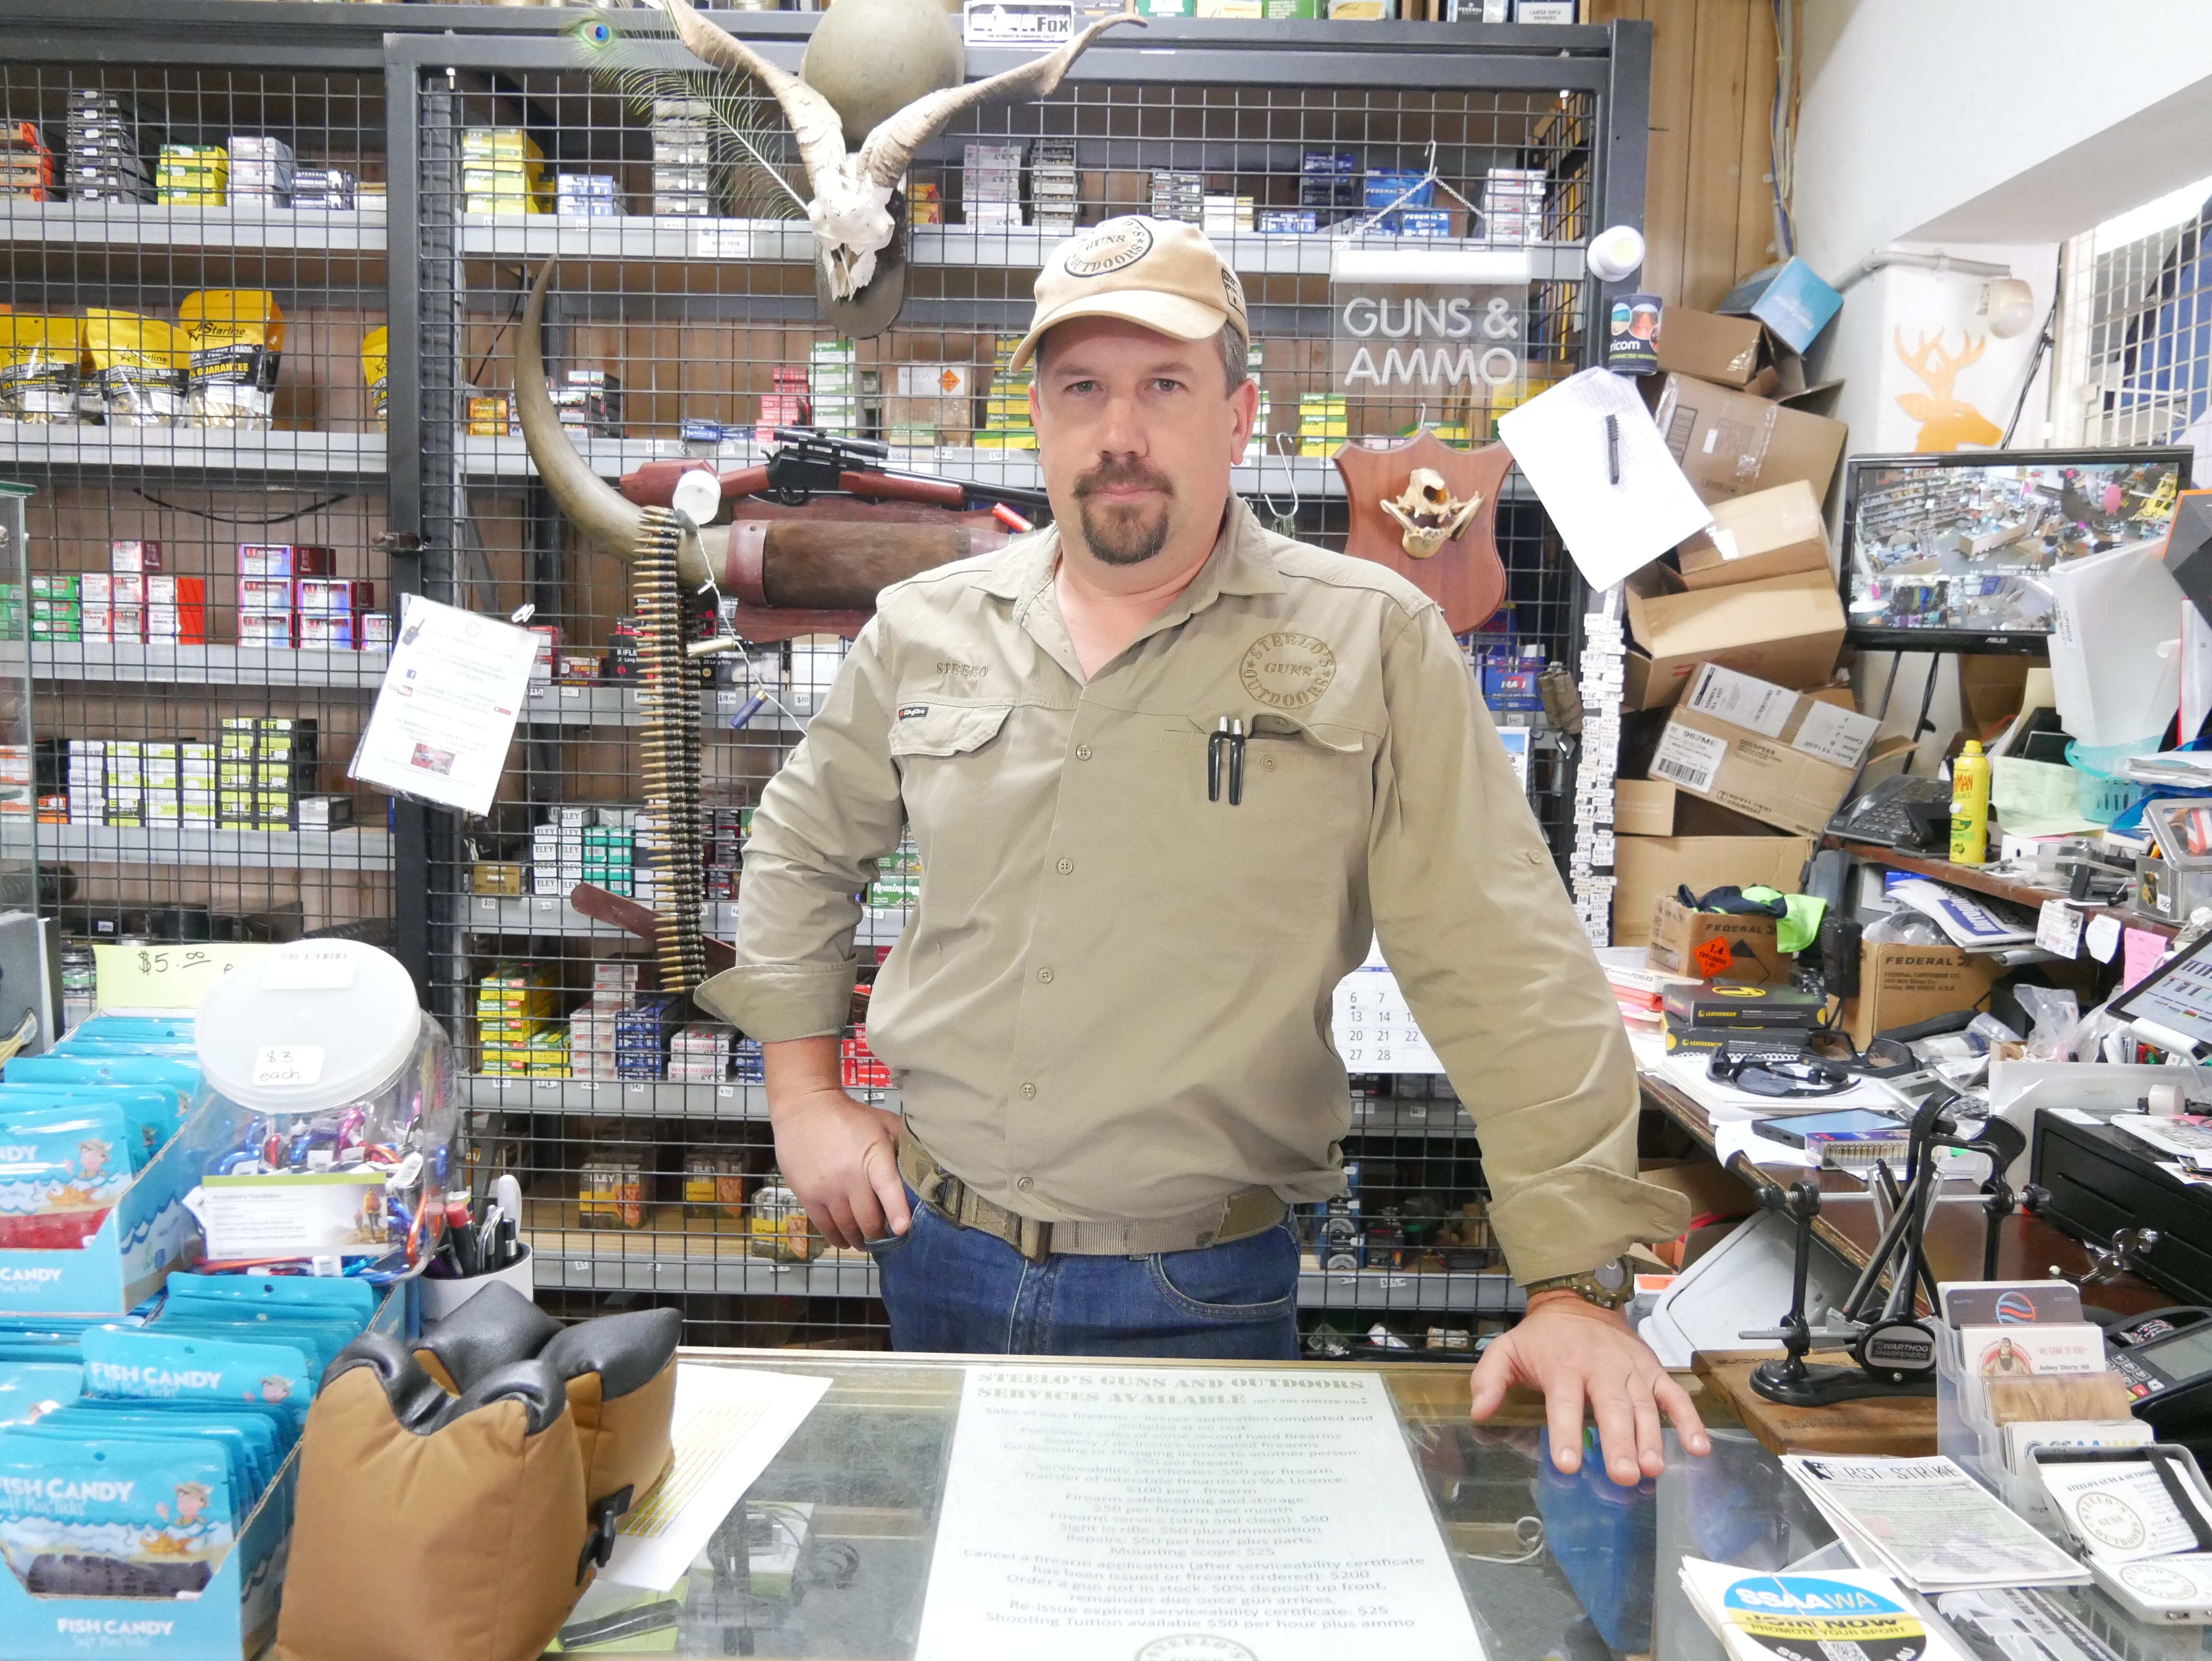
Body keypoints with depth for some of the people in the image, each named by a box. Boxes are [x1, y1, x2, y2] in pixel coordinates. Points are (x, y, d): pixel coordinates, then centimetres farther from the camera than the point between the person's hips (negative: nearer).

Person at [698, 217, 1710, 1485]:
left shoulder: (1375, 645, -10)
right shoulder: (925, 628, 2)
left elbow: (1507, 969, -13)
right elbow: (803, 848, 17)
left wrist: (1577, 1289, -18)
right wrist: (805, 1095, 8)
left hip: (1204, 1297, -3)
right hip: (939, 1260, 4)